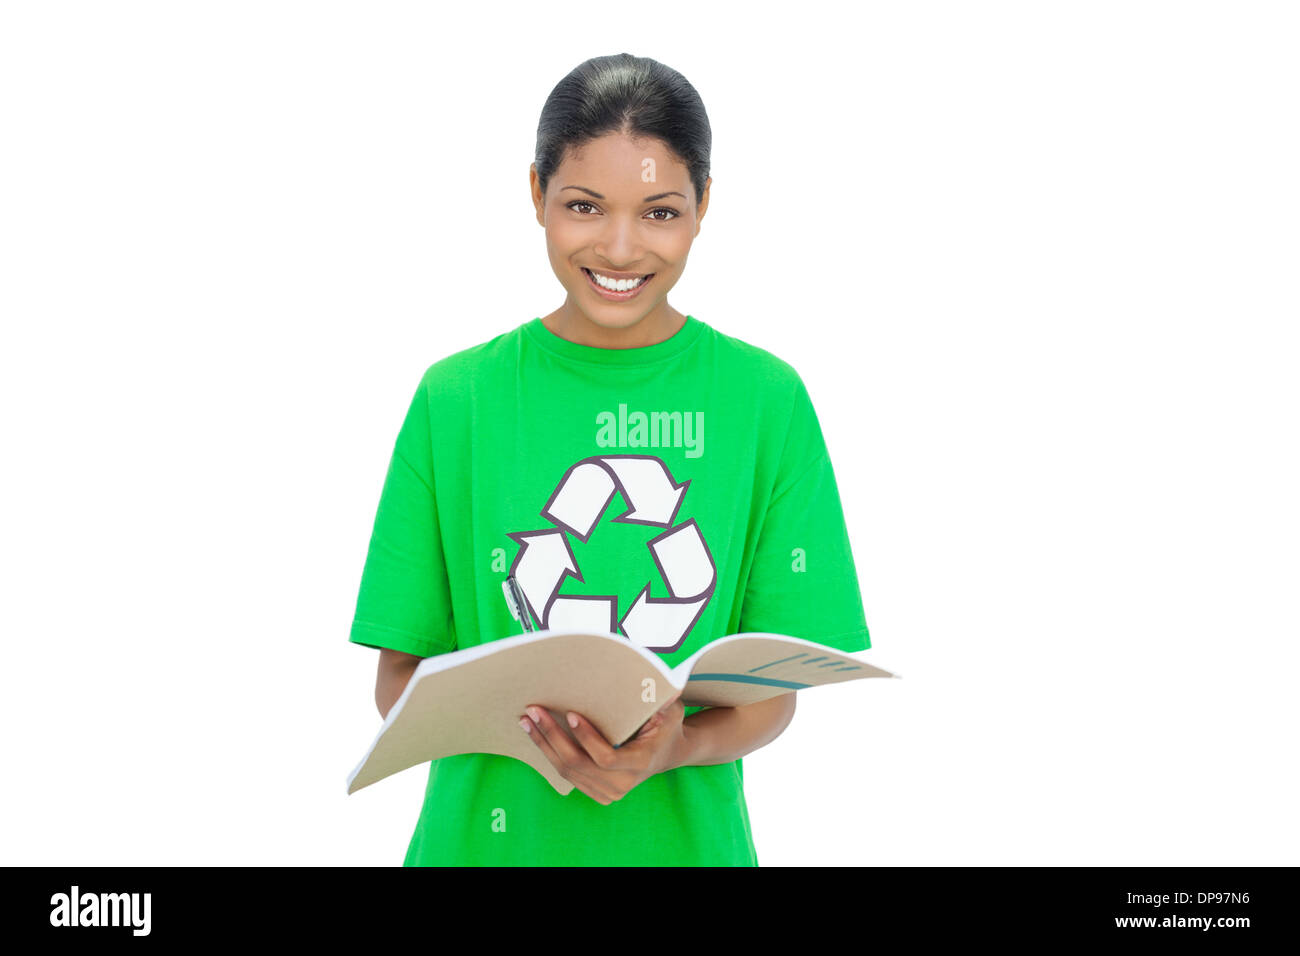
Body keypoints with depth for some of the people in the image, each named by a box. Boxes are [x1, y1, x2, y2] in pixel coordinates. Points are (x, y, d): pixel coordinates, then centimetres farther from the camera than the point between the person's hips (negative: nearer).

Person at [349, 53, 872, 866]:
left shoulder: (766, 399, -5)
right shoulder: (457, 399, -4)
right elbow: (399, 676, -3)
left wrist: (671, 748, -22)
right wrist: (518, 721, -22)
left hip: (684, 837, 0)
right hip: (487, 836, 0)